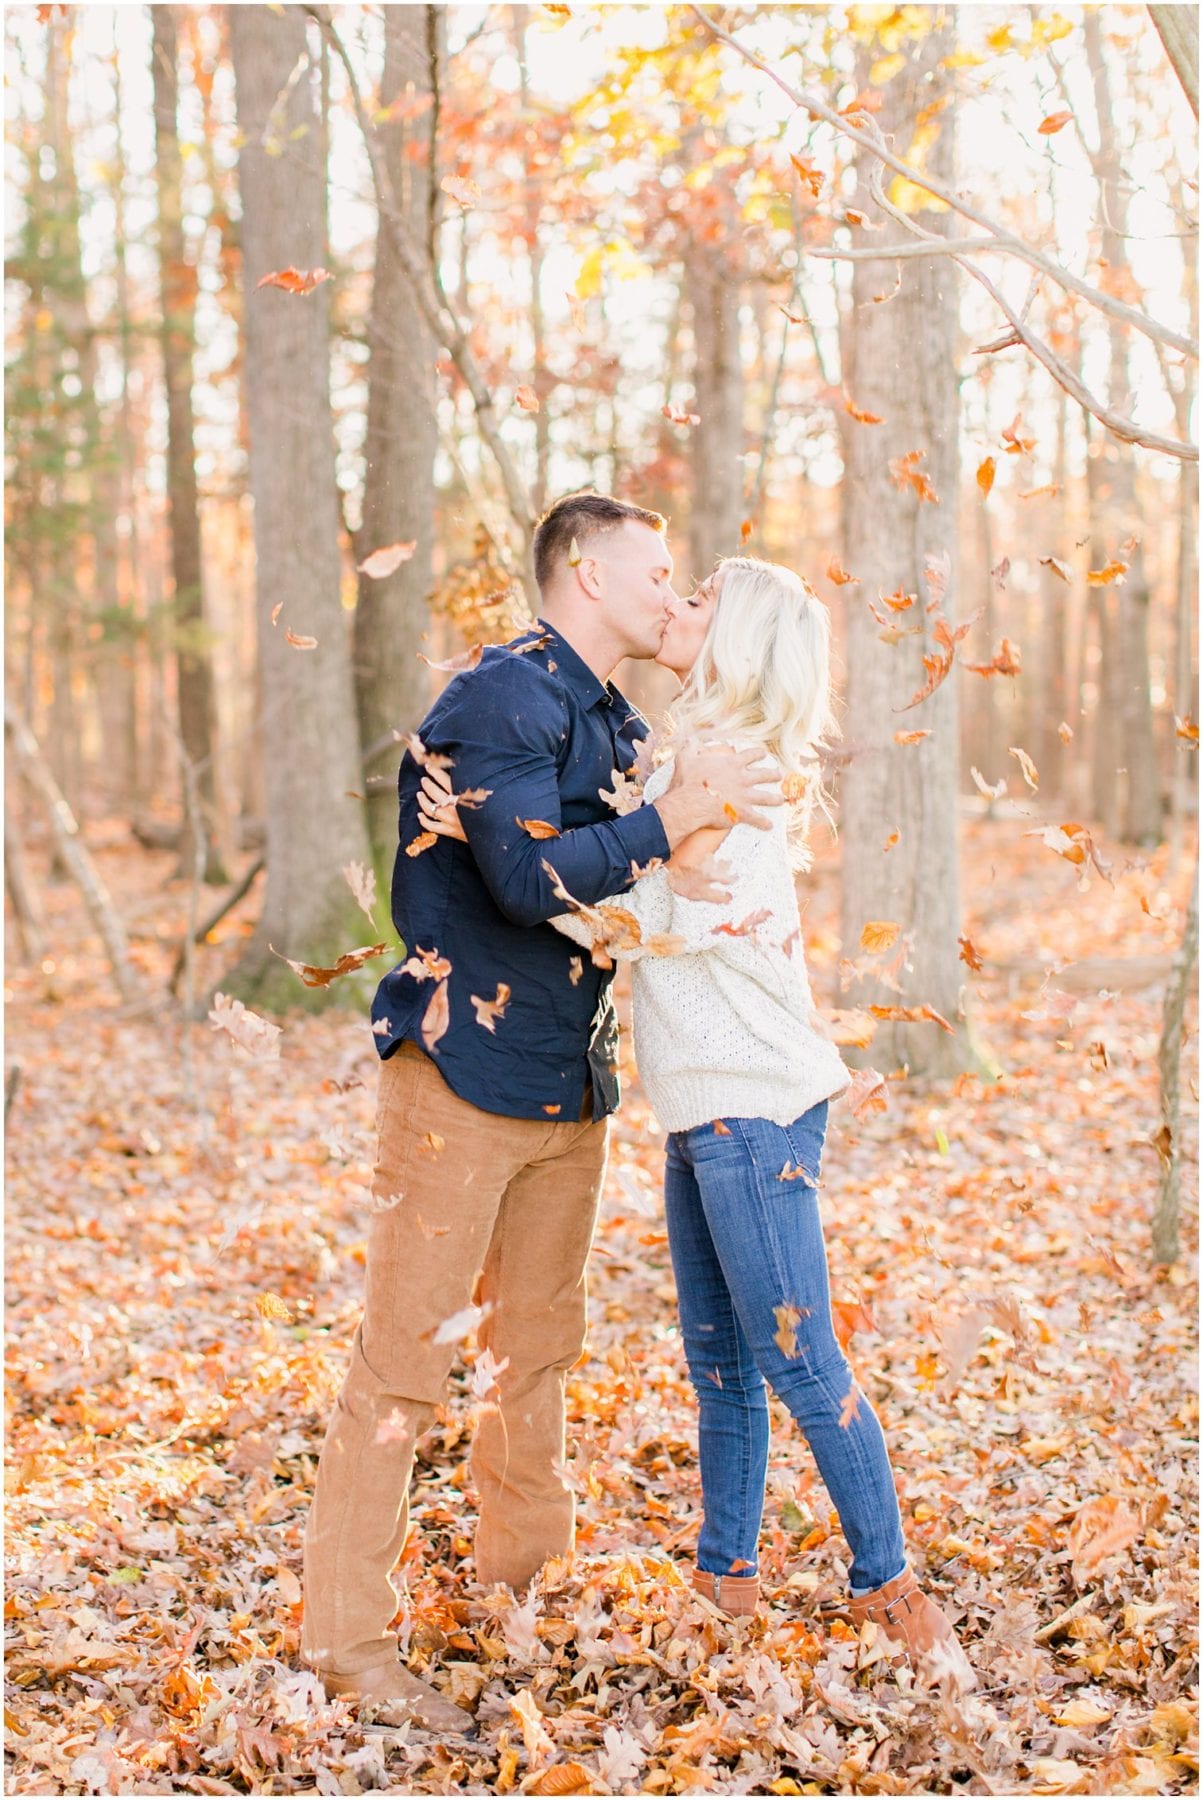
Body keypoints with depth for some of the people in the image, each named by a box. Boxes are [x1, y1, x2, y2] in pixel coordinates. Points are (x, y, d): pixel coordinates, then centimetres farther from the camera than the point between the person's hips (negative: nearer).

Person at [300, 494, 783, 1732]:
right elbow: (528, 877, -25)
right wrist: (667, 821, -23)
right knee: (405, 1357, -5)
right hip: (464, 1070, -9)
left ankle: (526, 1582, 32)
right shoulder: (503, 697, -14)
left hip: (570, 1083, 9)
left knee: (539, 1349, 17)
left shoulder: (618, 725, 14)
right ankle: (345, 1635, 3)